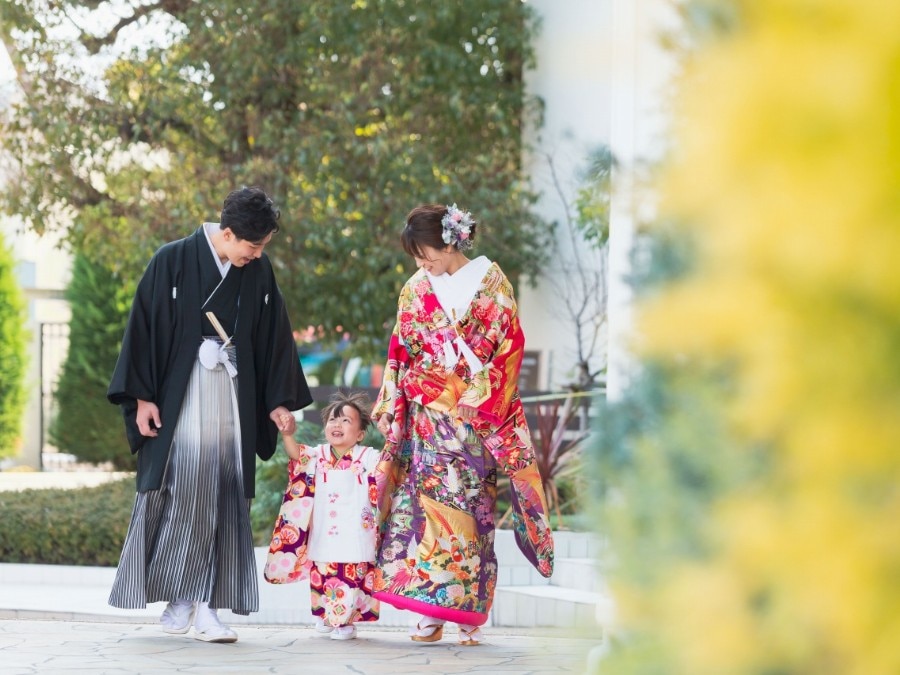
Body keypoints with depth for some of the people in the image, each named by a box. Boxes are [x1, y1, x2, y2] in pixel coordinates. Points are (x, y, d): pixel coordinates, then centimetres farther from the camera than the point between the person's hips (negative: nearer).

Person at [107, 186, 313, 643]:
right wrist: (142, 397, -8)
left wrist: (279, 400, 11)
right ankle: (179, 599, -1)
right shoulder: (172, 262, -6)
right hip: (179, 400, -4)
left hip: (233, 400, 4)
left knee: (224, 502, -2)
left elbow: (273, 338, 13)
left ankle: (205, 606, -3)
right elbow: (144, 327, -4)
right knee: (180, 493, -9)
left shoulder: (259, 272, 6)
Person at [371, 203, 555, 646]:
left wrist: (479, 398, -9)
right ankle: (429, 613, -6)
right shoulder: (415, 290, 11)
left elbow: (509, 346, -2)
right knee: (427, 499, -7)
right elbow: (399, 352, 16)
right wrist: (391, 403, 8)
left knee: (469, 505, -6)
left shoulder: (490, 282, 1)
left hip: (476, 413, -3)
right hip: (427, 417, 3)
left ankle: (469, 615, -1)